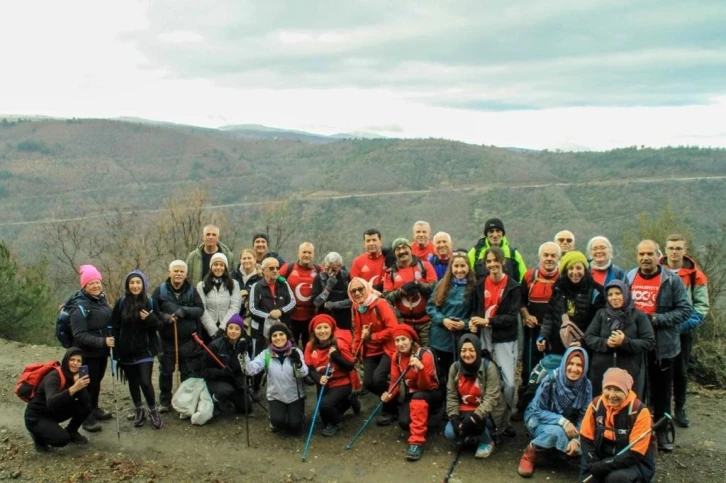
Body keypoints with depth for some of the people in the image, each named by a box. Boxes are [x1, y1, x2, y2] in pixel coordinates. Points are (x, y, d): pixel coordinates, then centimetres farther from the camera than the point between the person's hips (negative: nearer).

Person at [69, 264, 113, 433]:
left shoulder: (102, 299, 5)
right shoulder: (79, 307, -18)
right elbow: (80, 335, -24)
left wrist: (110, 340, 12)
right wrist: (102, 341, -32)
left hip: (102, 351, 7)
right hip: (87, 353, -7)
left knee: (97, 381, 20)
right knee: (89, 384, 1)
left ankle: (94, 409, 37)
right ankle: (86, 416, 15)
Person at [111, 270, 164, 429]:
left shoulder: (150, 302, -2)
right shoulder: (121, 303, -1)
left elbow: (161, 325, 1)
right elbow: (114, 327, 0)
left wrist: (151, 319, -20)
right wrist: (116, 350, -5)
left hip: (145, 350, -2)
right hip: (126, 351, 2)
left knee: (145, 382, -10)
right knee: (133, 382, 12)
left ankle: (153, 411, 10)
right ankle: (139, 410, 29)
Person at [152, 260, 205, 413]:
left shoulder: (191, 290, 1)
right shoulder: (160, 290, -2)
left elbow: (200, 309, -3)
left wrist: (185, 311, -20)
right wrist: (164, 317, -19)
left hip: (188, 340, 1)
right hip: (167, 340, 0)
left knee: (188, 372, 9)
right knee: (166, 371, 10)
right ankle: (165, 401, 25)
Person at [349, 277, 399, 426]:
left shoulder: (380, 304, -19)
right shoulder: (356, 308, 2)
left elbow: (393, 328, -24)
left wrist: (372, 336, -20)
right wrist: (355, 352, 5)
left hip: (387, 349, -6)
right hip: (370, 351, 6)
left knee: (378, 378, -24)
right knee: (368, 383, -6)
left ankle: (390, 410, 1)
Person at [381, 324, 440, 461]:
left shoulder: (425, 355, -21)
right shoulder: (396, 357, -4)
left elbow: (424, 386, -24)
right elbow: (395, 381, -3)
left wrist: (420, 368, -43)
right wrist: (389, 394, -25)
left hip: (432, 394, -5)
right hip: (411, 395, 5)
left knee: (418, 398, -40)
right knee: (404, 422, -24)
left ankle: (417, 441, -35)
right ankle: (422, 422, 13)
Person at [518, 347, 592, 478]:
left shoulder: (586, 385, -15)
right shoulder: (551, 380, -26)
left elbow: (583, 416, -11)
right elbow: (537, 410, -21)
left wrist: (576, 439, -28)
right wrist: (562, 422, -34)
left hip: (568, 426, 5)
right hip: (538, 420, -5)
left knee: (578, 448, -23)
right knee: (556, 432, -37)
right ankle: (530, 453, -11)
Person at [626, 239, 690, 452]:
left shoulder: (672, 280, -7)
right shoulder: (628, 278, 2)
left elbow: (685, 310, -9)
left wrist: (656, 319, -18)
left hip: (662, 345, -2)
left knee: (662, 391, 10)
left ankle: (661, 433, 23)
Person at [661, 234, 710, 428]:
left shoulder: (695, 275, -4)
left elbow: (702, 306, -3)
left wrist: (685, 324, -16)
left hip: (682, 332, 0)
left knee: (680, 371, 12)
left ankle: (680, 409, 26)